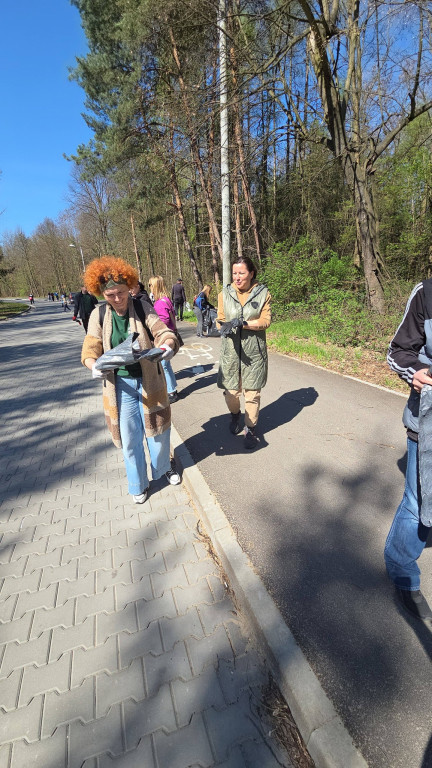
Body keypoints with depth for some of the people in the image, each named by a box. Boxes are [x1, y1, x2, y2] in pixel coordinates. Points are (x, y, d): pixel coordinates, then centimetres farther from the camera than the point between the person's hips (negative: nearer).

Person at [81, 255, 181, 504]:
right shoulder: (99, 315, -4)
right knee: (130, 437, 10)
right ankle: (138, 484, 34)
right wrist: (95, 366, -28)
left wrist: (168, 344, -35)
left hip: (149, 381, 0)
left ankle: (163, 467, 45)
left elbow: (163, 332, -11)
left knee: (157, 429, 14)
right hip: (120, 384, 1)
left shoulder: (143, 308, -8)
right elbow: (90, 349, -6)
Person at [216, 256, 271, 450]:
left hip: (254, 351, -1)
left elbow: (265, 320, -7)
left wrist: (242, 323, -21)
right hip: (231, 350, 1)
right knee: (231, 391, 6)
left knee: (252, 393, 4)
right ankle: (235, 416, 40)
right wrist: (226, 326, -21)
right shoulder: (225, 294, 2)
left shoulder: (263, 293, -1)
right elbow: (220, 320, 3)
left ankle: (250, 430, 23)